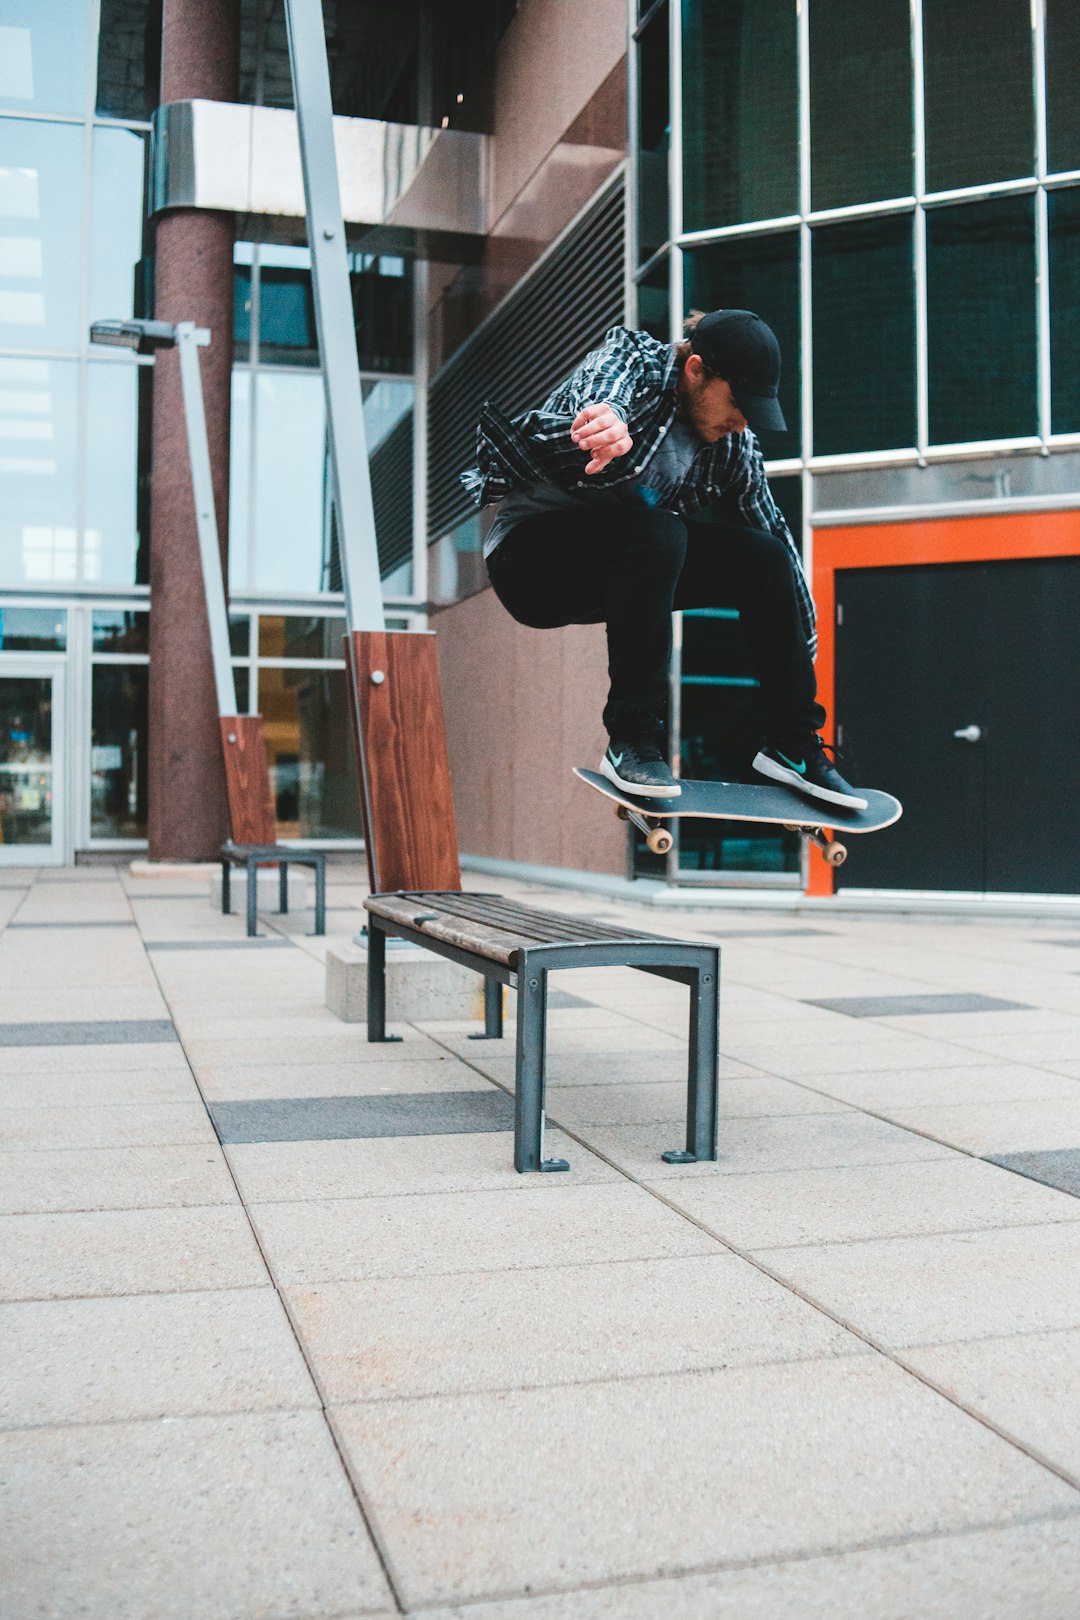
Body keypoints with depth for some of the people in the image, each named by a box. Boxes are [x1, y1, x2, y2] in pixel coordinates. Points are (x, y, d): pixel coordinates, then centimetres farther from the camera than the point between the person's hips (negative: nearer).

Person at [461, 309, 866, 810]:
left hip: (631, 558, 6)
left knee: (765, 557, -12)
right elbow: (601, 398, -40)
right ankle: (630, 740, -28)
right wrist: (607, 421, -67)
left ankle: (792, 745, -3)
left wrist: (802, 647, 5)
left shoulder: (733, 444, -2)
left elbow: (772, 530, 5)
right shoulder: (632, 361, -17)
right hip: (531, 552, -6)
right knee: (656, 533, -34)